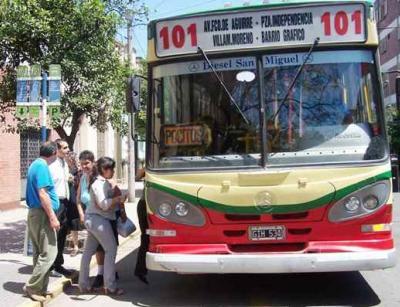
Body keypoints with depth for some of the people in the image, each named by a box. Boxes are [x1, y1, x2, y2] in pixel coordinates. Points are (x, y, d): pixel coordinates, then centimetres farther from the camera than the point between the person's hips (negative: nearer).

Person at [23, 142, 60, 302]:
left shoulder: (36, 164, 14)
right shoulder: (42, 166, -16)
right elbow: (42, 194, -22)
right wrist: (52, 217, -21)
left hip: (35, 213, 10)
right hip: (42, 214, -10)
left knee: (40, 253, 13)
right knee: (48, 253, -6)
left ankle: (40, 288, 19)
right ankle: (32, 287, -2)